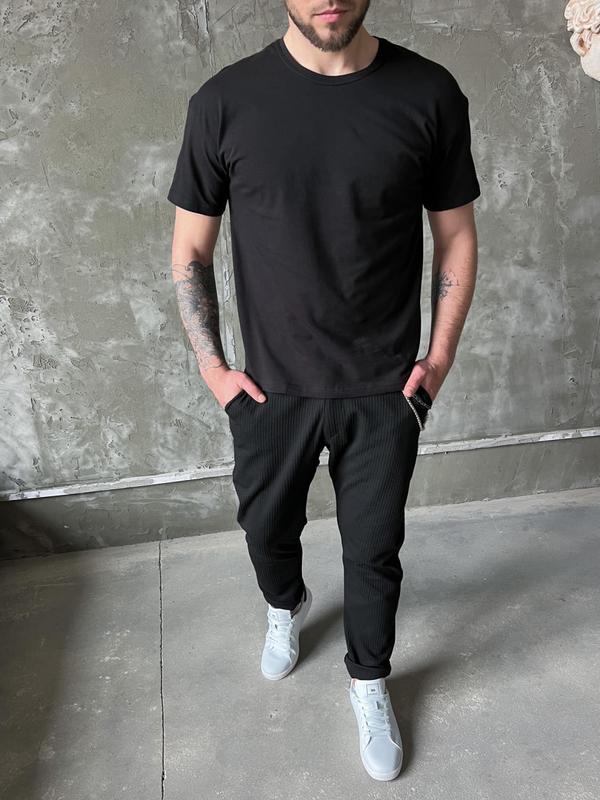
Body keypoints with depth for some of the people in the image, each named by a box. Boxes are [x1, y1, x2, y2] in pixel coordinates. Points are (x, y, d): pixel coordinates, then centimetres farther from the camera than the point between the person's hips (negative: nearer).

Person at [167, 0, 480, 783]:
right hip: (270, 387, 1)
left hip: (385, 389, 0)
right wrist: (211, 366, -4)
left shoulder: (430, 93, -8)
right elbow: (190, 252, -1)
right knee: (267, 525, 21)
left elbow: (457, 235, 2)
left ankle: (369, 682, 42)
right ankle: (286, 606, 57)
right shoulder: (225, 101, -9)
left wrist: (440, 355, -2)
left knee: (374, 549, 13)